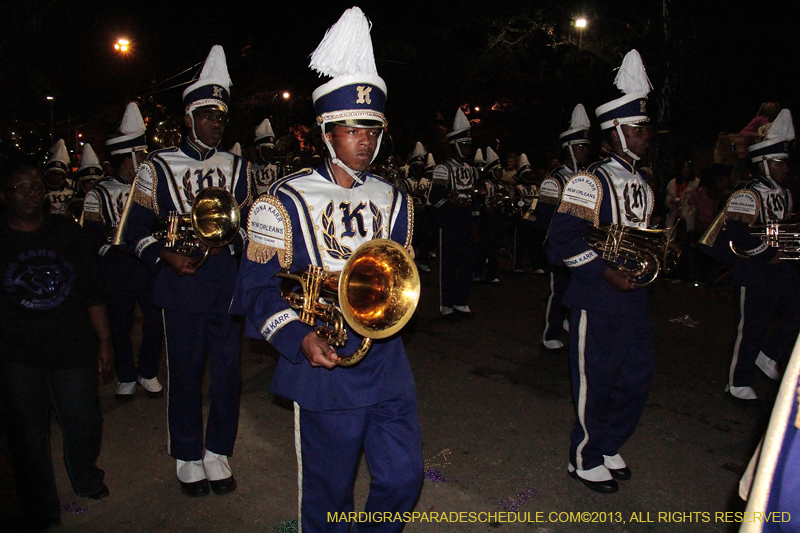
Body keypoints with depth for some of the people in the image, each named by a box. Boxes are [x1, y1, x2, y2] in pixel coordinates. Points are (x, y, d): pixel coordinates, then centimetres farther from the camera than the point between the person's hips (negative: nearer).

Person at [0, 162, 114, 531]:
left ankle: (86, 479, 38)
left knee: (84, 426, 6)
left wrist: (104, 342, 5)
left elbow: (92, 291, 7)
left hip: (73, 350, 2)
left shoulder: (67, 231, 6)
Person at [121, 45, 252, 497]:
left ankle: (218, 454, 25)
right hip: (180, 284, -2)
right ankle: (188, 458, 25)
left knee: (228, 371, 7)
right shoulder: (157, 168, 2)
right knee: (185, 373, 7)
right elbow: (139, 230, 2)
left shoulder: (238, 167, 11)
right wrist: (167, 256, -15)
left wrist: (228, 241, -6)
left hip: (227, 282, 3)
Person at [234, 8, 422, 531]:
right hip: (325, 367, -4)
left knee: (404, 478, 12)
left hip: (388, 364, 5)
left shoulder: (394, 200, 9)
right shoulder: (285, 202, -6)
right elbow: (258, 288, -8)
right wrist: (301, 339, -22)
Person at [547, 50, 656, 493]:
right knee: (595, 382, 3)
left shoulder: (642, 185, 14)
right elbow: (562, 237, -18)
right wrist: (605, 271, -22)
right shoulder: (591, 183, -13)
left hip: (634, 295, 8)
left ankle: (608, 447, 35)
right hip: (597, 299, -8)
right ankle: (585, 460, 22)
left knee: (637, 378, 15)